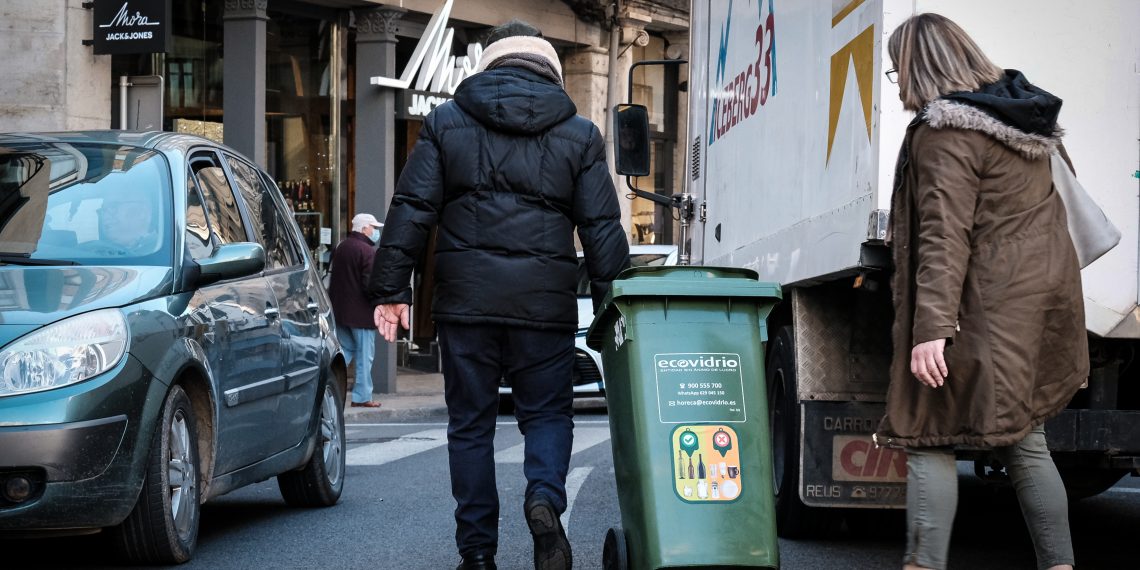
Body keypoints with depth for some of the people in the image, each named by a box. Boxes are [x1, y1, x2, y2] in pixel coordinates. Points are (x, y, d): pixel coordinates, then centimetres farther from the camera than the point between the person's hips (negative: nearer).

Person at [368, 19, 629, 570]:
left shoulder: (445, 122, 7)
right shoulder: (579, 135, 7)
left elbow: (411, 209, 2)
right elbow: (603, 229, 4)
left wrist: (390, 288, 5)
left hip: (465, 298, 0)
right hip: (545, 301, 0)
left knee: (470, 424, 9)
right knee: (547, 413, 11)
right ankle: (545, 497, -18)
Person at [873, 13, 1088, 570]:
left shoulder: (945, 132, -14)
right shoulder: (1022, 113, 12)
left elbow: (945, 237, -22)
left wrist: (931, 327, -25)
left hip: (988, 309, -9)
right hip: (1044, 293, 9)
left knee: (930, 438, -5)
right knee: (1024, 440, 14)